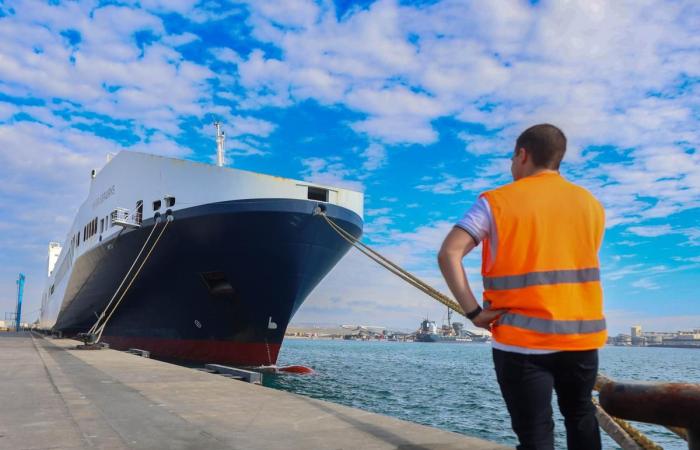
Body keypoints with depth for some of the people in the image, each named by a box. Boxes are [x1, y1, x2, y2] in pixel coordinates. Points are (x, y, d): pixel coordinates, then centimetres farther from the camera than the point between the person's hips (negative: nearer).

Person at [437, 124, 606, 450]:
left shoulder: (497, 202, -5)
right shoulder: (591, 204, 9)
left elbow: (448, 255, -15)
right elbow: (580, 265, 12)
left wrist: (474, 313, -12)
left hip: (523, 339, -4)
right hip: (581, 334, 4)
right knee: (580, 416, 26)